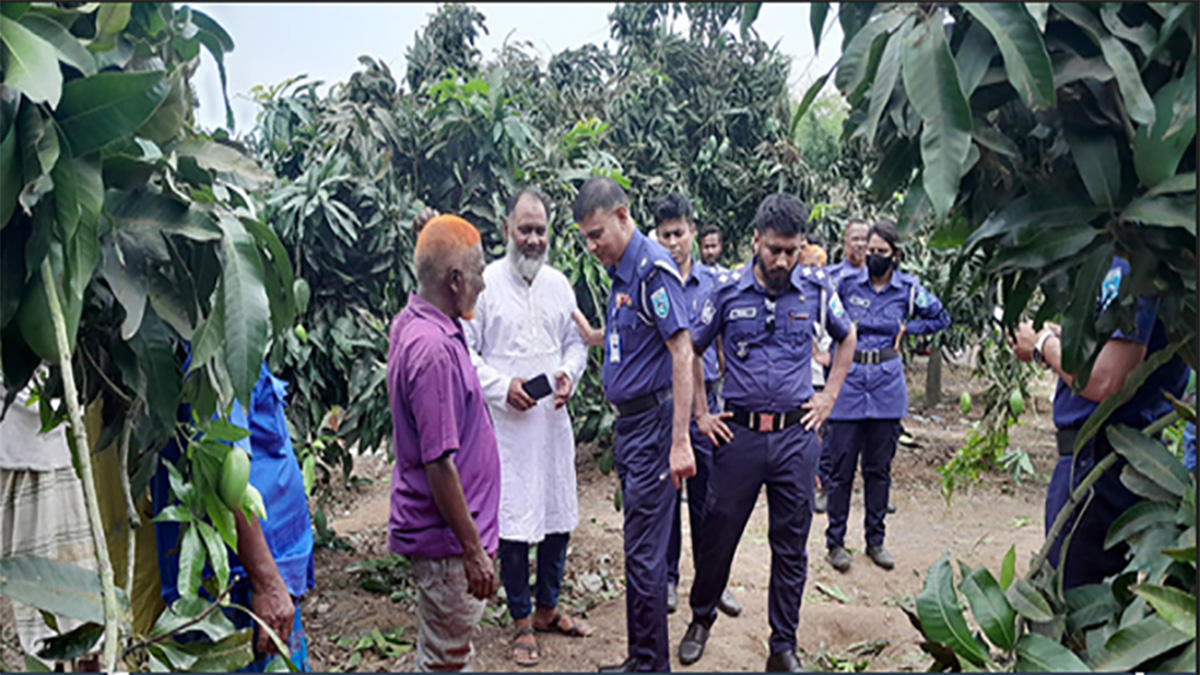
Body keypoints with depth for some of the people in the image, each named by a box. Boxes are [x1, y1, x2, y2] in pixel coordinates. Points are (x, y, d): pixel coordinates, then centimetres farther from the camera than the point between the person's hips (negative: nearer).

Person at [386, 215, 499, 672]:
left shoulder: (410, 323, 2)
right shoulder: (433, 349, -28)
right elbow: (439, 465, -26)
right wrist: (473, 549, -21)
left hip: (440, 528, 10)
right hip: (446, 535, -10)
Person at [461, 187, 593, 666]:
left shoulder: (558, 284, 10)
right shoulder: (485, 283, -5)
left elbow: (576, 341, 16)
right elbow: (465, 351, -5)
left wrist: (569, 372, -4)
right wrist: (503, 386, -17)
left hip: (553, 419, 5)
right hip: (505, 424, -5)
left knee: (559, 516, 12)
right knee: (513, 521, 1)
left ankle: (547, 608, 32)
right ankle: (522, 624, 19)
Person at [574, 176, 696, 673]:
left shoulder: (653, 268, -15)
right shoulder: (621, 272, 14)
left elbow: (682, 352, -21)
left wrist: (680, 441, -23)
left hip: (653, 420, -10)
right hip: (629, 422, 10)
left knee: (643, 550, -2)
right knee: (640, 544, 16)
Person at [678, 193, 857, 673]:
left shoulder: (816, 288, 1)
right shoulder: (727, 290, -4)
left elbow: (847, 339, 18)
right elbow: (690, 351, 6)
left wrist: (828, 398, 10)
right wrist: (700, 414, 2)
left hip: (797, 435, 1)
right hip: (739, 432, -1)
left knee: (791, 546, 9)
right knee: (718, 534, 8)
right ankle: (701, 619, 33)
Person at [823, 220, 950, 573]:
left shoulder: (908, 288, 3)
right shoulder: (846, 283, -2)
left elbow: (941, 318, 17)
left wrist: (907, 328, 4)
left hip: (887, 386, 2)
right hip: (849, 381, -1)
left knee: (879, 467, 9)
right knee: (841, 466, 0)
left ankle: (875, 540, 22)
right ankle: (835, 541, 11)